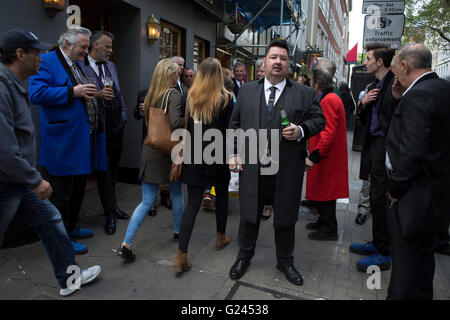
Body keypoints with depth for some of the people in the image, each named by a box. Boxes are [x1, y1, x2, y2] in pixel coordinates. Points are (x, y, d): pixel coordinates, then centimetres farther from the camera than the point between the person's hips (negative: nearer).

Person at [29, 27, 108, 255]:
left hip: (82, 139, 10)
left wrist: (91, 95, 12)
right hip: (63, 142, -9)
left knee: (77, 188, 19)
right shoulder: (47, 62, -10)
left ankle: (70, 226, 34)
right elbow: (36, 94, -22)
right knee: (61, 192, 1)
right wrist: (72, 92, -22)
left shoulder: (77, 65, 19)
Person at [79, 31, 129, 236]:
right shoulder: (80, 66, -7)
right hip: (99, 128, -6)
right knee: (103, 171, 3)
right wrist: (96, 95, -23)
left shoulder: (111, 66, 15)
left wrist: (123, 116, 12)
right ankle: (110, 213, 13)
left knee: (112, 169, 15)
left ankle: (111, 206, 30)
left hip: (116, 127, 6)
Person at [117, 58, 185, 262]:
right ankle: (178, 231, 35)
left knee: (147, 201, 7)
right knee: (177, 193, 19)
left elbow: (148, 120, 13)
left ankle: (126, 244, 0)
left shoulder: (151, 94, 9)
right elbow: (175, 122, -24)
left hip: (150, 152, 5)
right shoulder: (173, 94, -11)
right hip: (169, 152, -5)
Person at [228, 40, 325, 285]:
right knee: (249, 216, 14)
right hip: (252, 169, 1)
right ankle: (244, 256, 37)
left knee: (285, 218, 14)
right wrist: (234, 152, 2)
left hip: (287, 171, 0)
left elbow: (319, 119, 5)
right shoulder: (246, 91, 8)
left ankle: (285, 261, 37)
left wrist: (301, 130, -15)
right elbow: (235, 124, 10)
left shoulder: (304, 94, 3)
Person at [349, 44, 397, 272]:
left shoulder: (395, 83, -12)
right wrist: (364, 104, 2)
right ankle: (377, 243, 30)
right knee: (376, 198, 16)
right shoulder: (374, 86, 17)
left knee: (380, 200, -3)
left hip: (386, 148, -9)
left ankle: (383, 254, 10)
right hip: (374, 146, 9)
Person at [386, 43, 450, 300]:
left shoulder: (418, 95, -21)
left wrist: (395, 188, -13)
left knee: (405, 261, 4)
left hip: (415, 197, -10)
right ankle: (422, 296, 42)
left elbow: (411, 151, -26)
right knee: (424, 254, 25)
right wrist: (401, 99, 4)